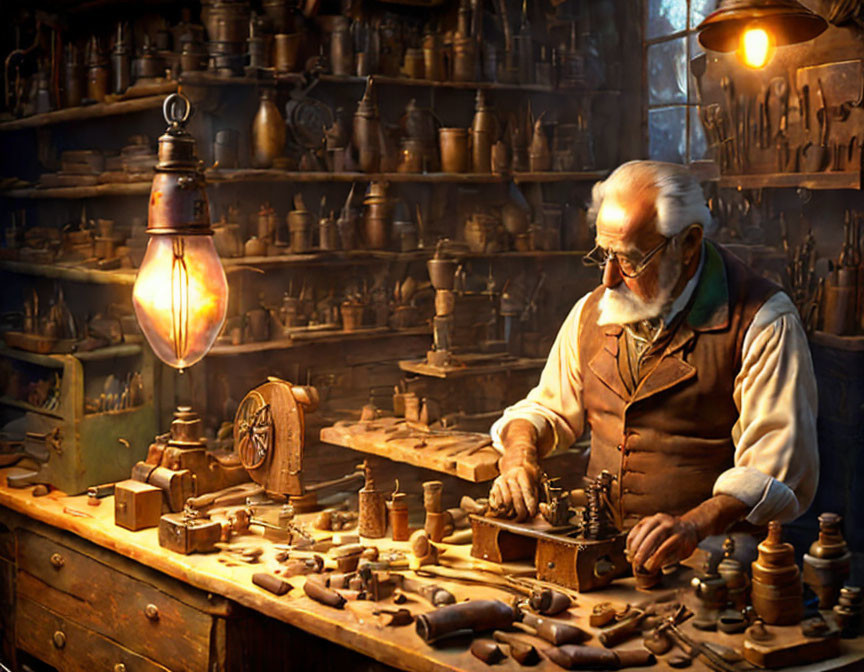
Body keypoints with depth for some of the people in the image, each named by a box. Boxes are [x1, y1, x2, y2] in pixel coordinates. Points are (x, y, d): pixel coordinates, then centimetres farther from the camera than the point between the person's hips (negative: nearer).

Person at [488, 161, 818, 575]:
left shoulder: (763, 323, -7)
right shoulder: (592, 311, 13)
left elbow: (778, 467, -15)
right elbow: (549, 407, 25)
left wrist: (694, 525, -31)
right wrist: (519, 455, 2)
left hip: (707, 555, -6)